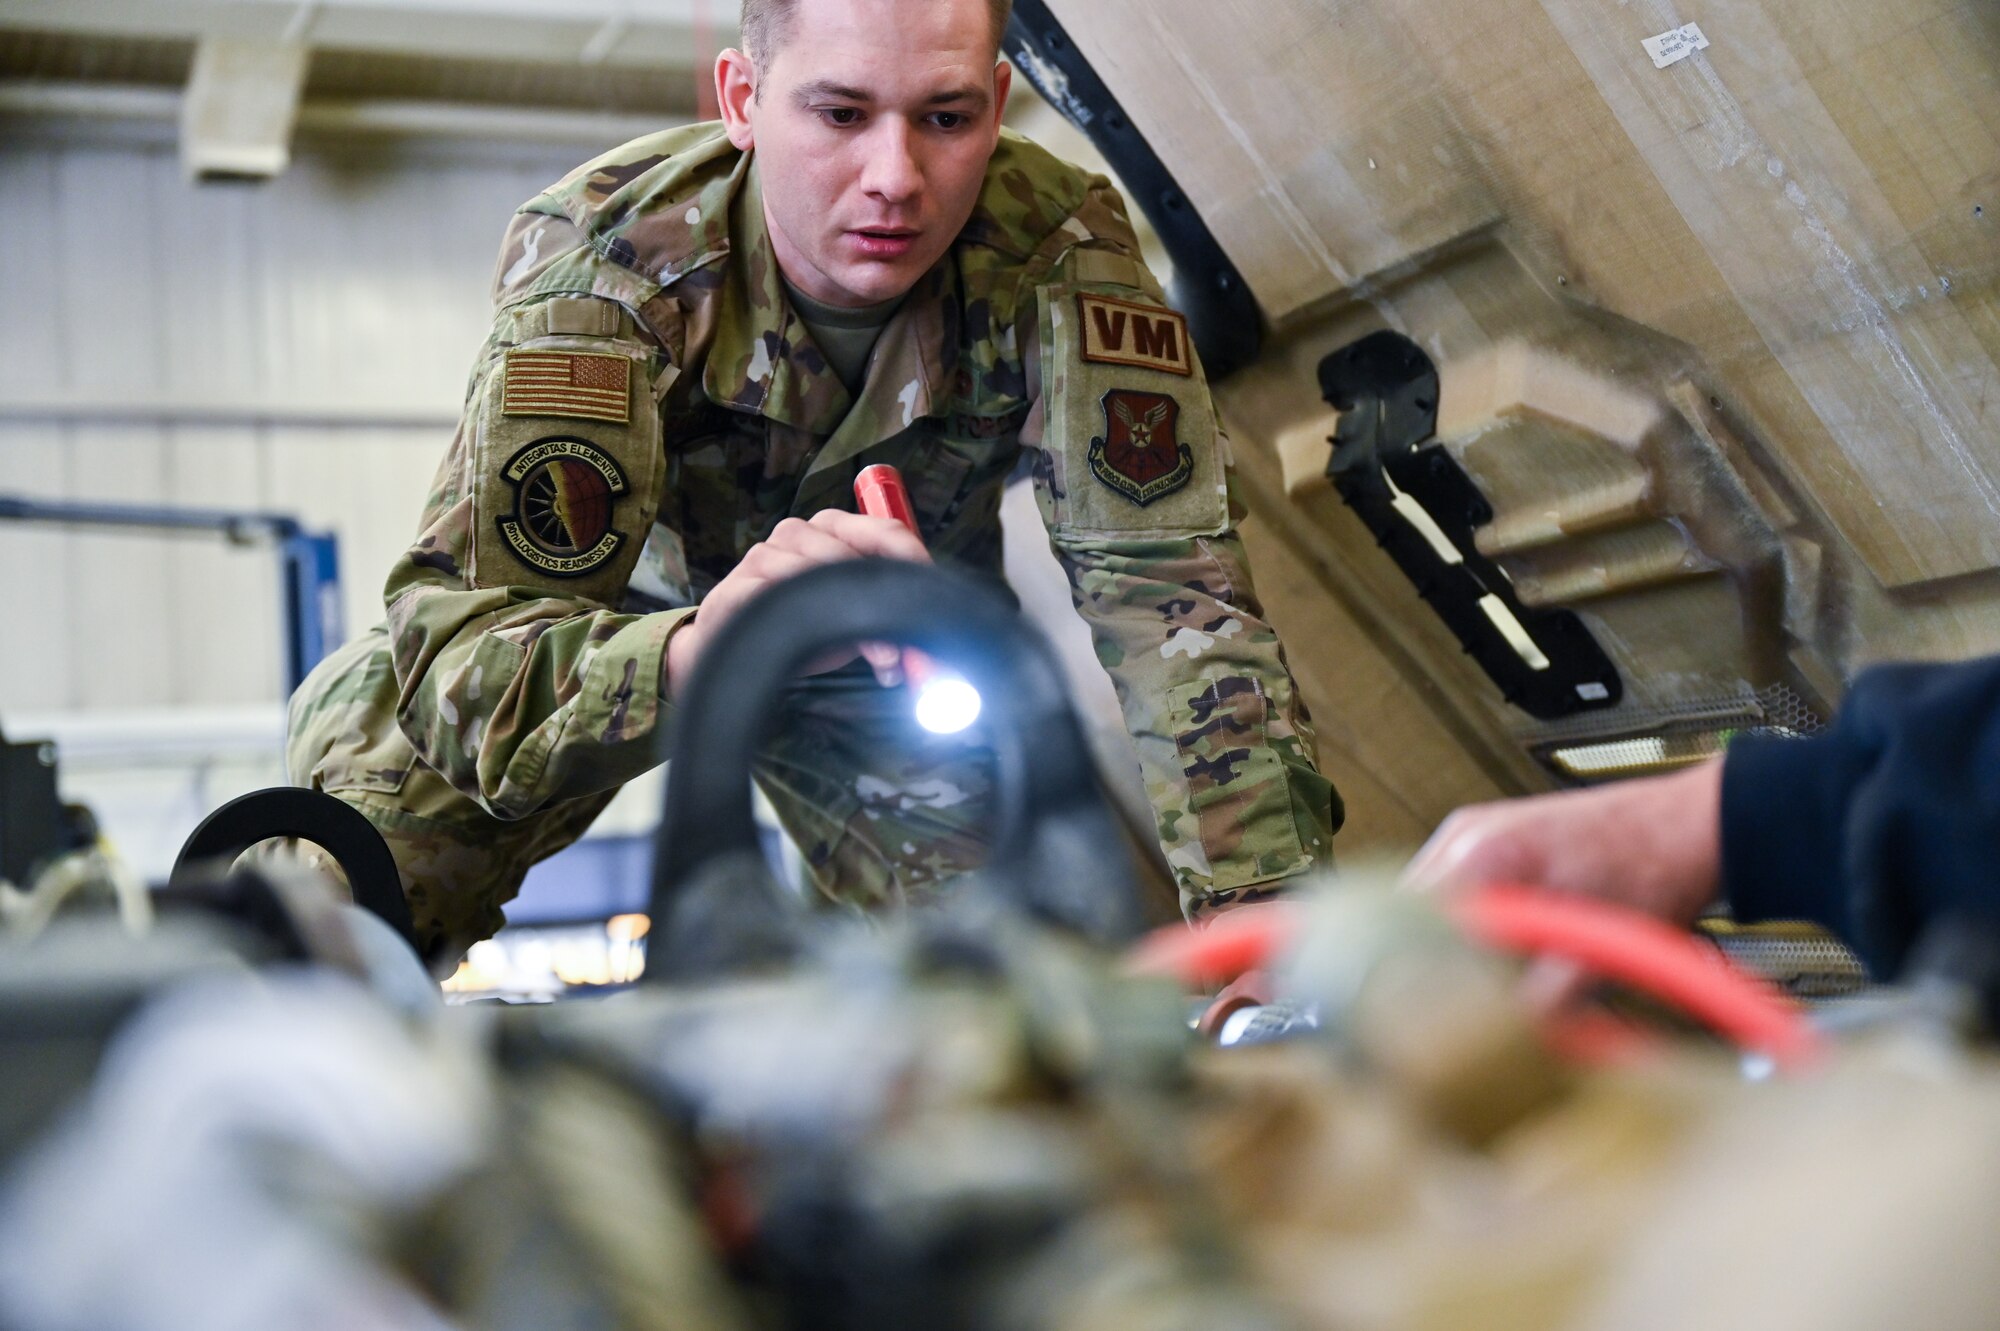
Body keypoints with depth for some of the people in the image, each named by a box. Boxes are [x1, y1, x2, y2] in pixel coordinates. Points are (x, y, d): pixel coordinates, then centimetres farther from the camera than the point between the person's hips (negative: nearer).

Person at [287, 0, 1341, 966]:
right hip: (636, 621, -1)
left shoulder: (1056, 252, -28)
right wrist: (694, 654, -64)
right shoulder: (600, 258, -33)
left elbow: (1175, 592, -31)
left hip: (892, 676, 2)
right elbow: (468, 632, -41)